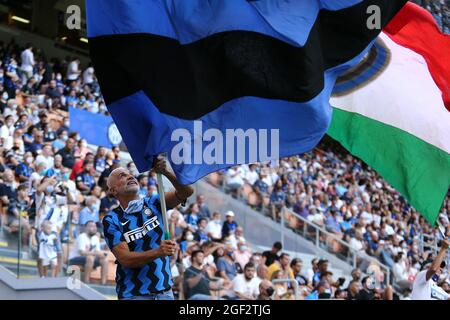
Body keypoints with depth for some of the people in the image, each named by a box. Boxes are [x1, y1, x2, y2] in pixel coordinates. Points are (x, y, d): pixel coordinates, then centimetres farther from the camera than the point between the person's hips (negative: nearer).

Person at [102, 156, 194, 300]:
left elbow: (187, 191, -11)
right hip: (133, 294, -3)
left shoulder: (153, 204, 3)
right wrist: (158, 252, -31)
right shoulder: (111, 220, -5)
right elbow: (125, 259, -16)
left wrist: (165, 172, -28)